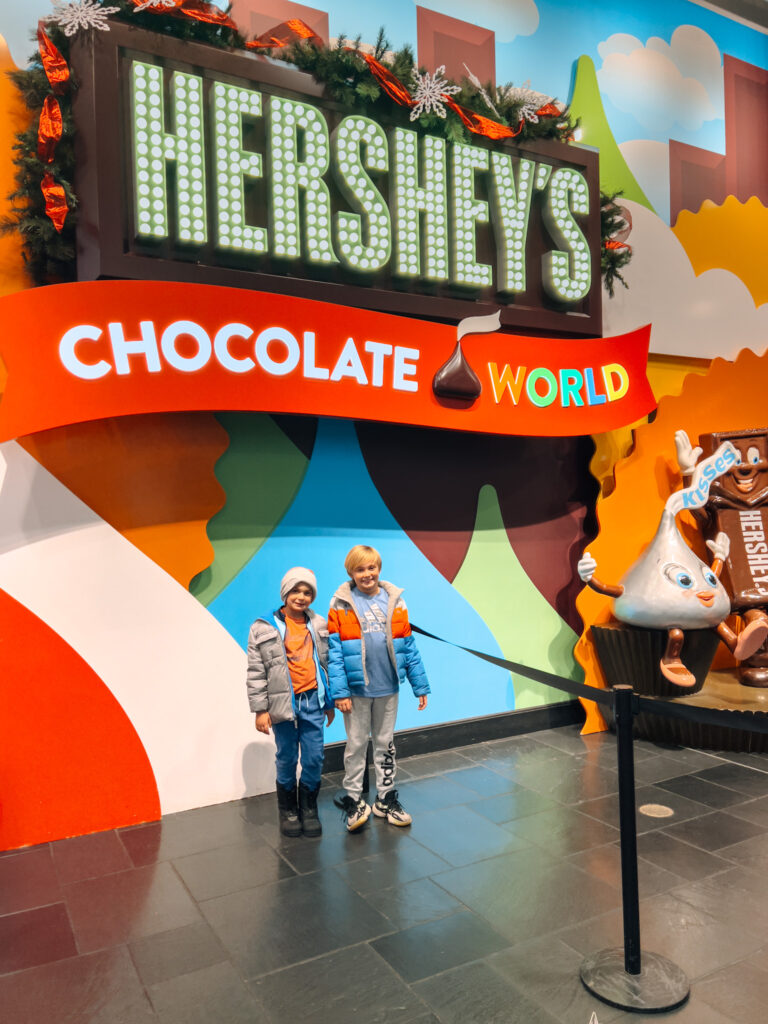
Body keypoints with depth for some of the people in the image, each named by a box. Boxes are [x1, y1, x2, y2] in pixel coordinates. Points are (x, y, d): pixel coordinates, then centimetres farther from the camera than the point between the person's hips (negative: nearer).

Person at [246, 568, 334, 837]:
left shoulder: (319, 625, 7)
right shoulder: (264, 628, -4)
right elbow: (256, 672, -2)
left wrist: (330, 703, 15)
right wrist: (260, 709, -5)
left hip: (313, 701, 2)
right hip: (283, 703, -2)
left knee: (314, 759, 6)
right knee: (286, 759, 9)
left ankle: (309, 808, 27)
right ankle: (288, 810, 29)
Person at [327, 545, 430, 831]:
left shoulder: (395, 601, 0)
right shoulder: (340, 605, -7)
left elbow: (408, 646, 3)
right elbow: (334, 651, -8)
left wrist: (420, 686, 4)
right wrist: (339, 691, -14)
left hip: (388, 687, 3)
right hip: (356, 689, -2)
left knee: (385, 743, 15)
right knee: (356, 744, 10)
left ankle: (386, 799, 30)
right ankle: (354, 800, 26)